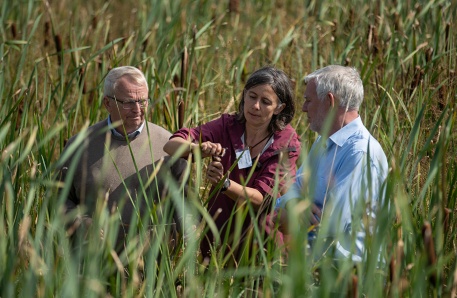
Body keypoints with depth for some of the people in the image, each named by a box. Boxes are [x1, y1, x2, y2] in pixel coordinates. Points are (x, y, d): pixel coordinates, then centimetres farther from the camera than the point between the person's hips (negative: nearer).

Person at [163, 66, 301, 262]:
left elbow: (260, 199, -19)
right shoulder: (227, 126, -6)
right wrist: (196, 148, -38)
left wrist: (224, 183, -37)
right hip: (218, 237, 2)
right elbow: (171, 145, -16)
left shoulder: (287, 144, -10)